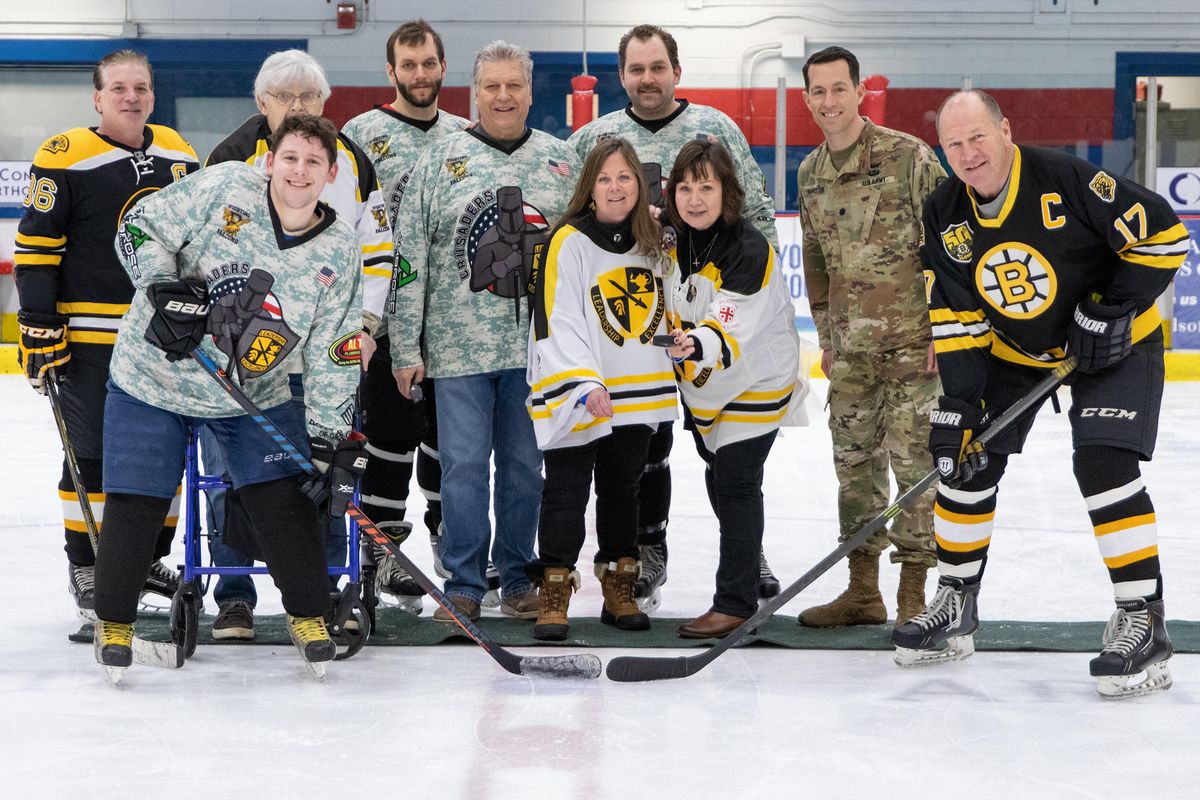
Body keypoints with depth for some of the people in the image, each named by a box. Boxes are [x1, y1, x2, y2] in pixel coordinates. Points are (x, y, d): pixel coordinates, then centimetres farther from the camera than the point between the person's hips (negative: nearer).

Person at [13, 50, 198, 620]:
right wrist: (38, 324, -14)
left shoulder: (178, 155, 9)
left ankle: (149, 558, 27)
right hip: (91, 337, -6)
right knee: (93, 456, 0)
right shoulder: (65, 158, -9)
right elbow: (35, 247, -9)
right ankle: (86, 569, 13)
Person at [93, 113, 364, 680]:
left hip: (255, 394, 2)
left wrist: (332, 441, -9)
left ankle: (308, 616, 17)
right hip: (152, 378, -2)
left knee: (285, 499, -3)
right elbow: (141, 228, -9)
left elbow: (332, 357, -4)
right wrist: (166, 290, -24)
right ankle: (114, 622, 19)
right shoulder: (224, 188, -14)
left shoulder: (339, 254, -6)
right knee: (136, 505, -1)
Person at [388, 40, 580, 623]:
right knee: (463, 465, 0)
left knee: (526, 464, 8)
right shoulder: (441, 160, 2)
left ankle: (518, 579, 20)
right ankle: (463, 585, 10)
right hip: (460, 345, -1)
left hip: (538, 346, 1)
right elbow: (408, 259, 1)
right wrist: (405, 348, -3)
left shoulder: (562, 160, 8)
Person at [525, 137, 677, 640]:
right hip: (573, 399, -6)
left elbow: (665, 311, 21)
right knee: (567, 493, -2)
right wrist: (585, 386, -26)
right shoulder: (568, 243, -11)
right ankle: (554, 598, 5)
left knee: (623, 491, 16)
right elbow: (558, 324, -17)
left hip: (638, 395, 6)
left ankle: (620, 593, 25)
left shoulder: (654, 243, 8)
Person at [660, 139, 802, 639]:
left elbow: (731, 330, -35)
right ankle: (749, 573, 34)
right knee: (719, 482, 17)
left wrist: (700, 346, -50)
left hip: (755, 381, -8)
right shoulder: (680, 242, -4)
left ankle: (735, 602, -4)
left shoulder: (749, 251, -26)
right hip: (704, 384, 8)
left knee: (735, 484, -9)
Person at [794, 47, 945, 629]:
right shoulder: (810, 173, 9)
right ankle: (863, 592, 20)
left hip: (912, 339, -6)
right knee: (854, 461, 9)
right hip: (851, 346, 6)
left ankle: (914, 597, 0)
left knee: (912, 459, -7)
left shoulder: (907, 156, -10)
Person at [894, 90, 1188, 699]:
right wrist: (957, 406, -15)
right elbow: (956, 321, -7)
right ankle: (954, 605, 18)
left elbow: (1163, 233, -21)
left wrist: (1112, 310, -23)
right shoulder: (945, 216, -10)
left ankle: (1142, 622, -13)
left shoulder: (1065, 180, -26)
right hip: (1012, 350, 6)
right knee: (966, 461, 2)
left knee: (1103, 465, -21)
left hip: (1112, 346, -6)